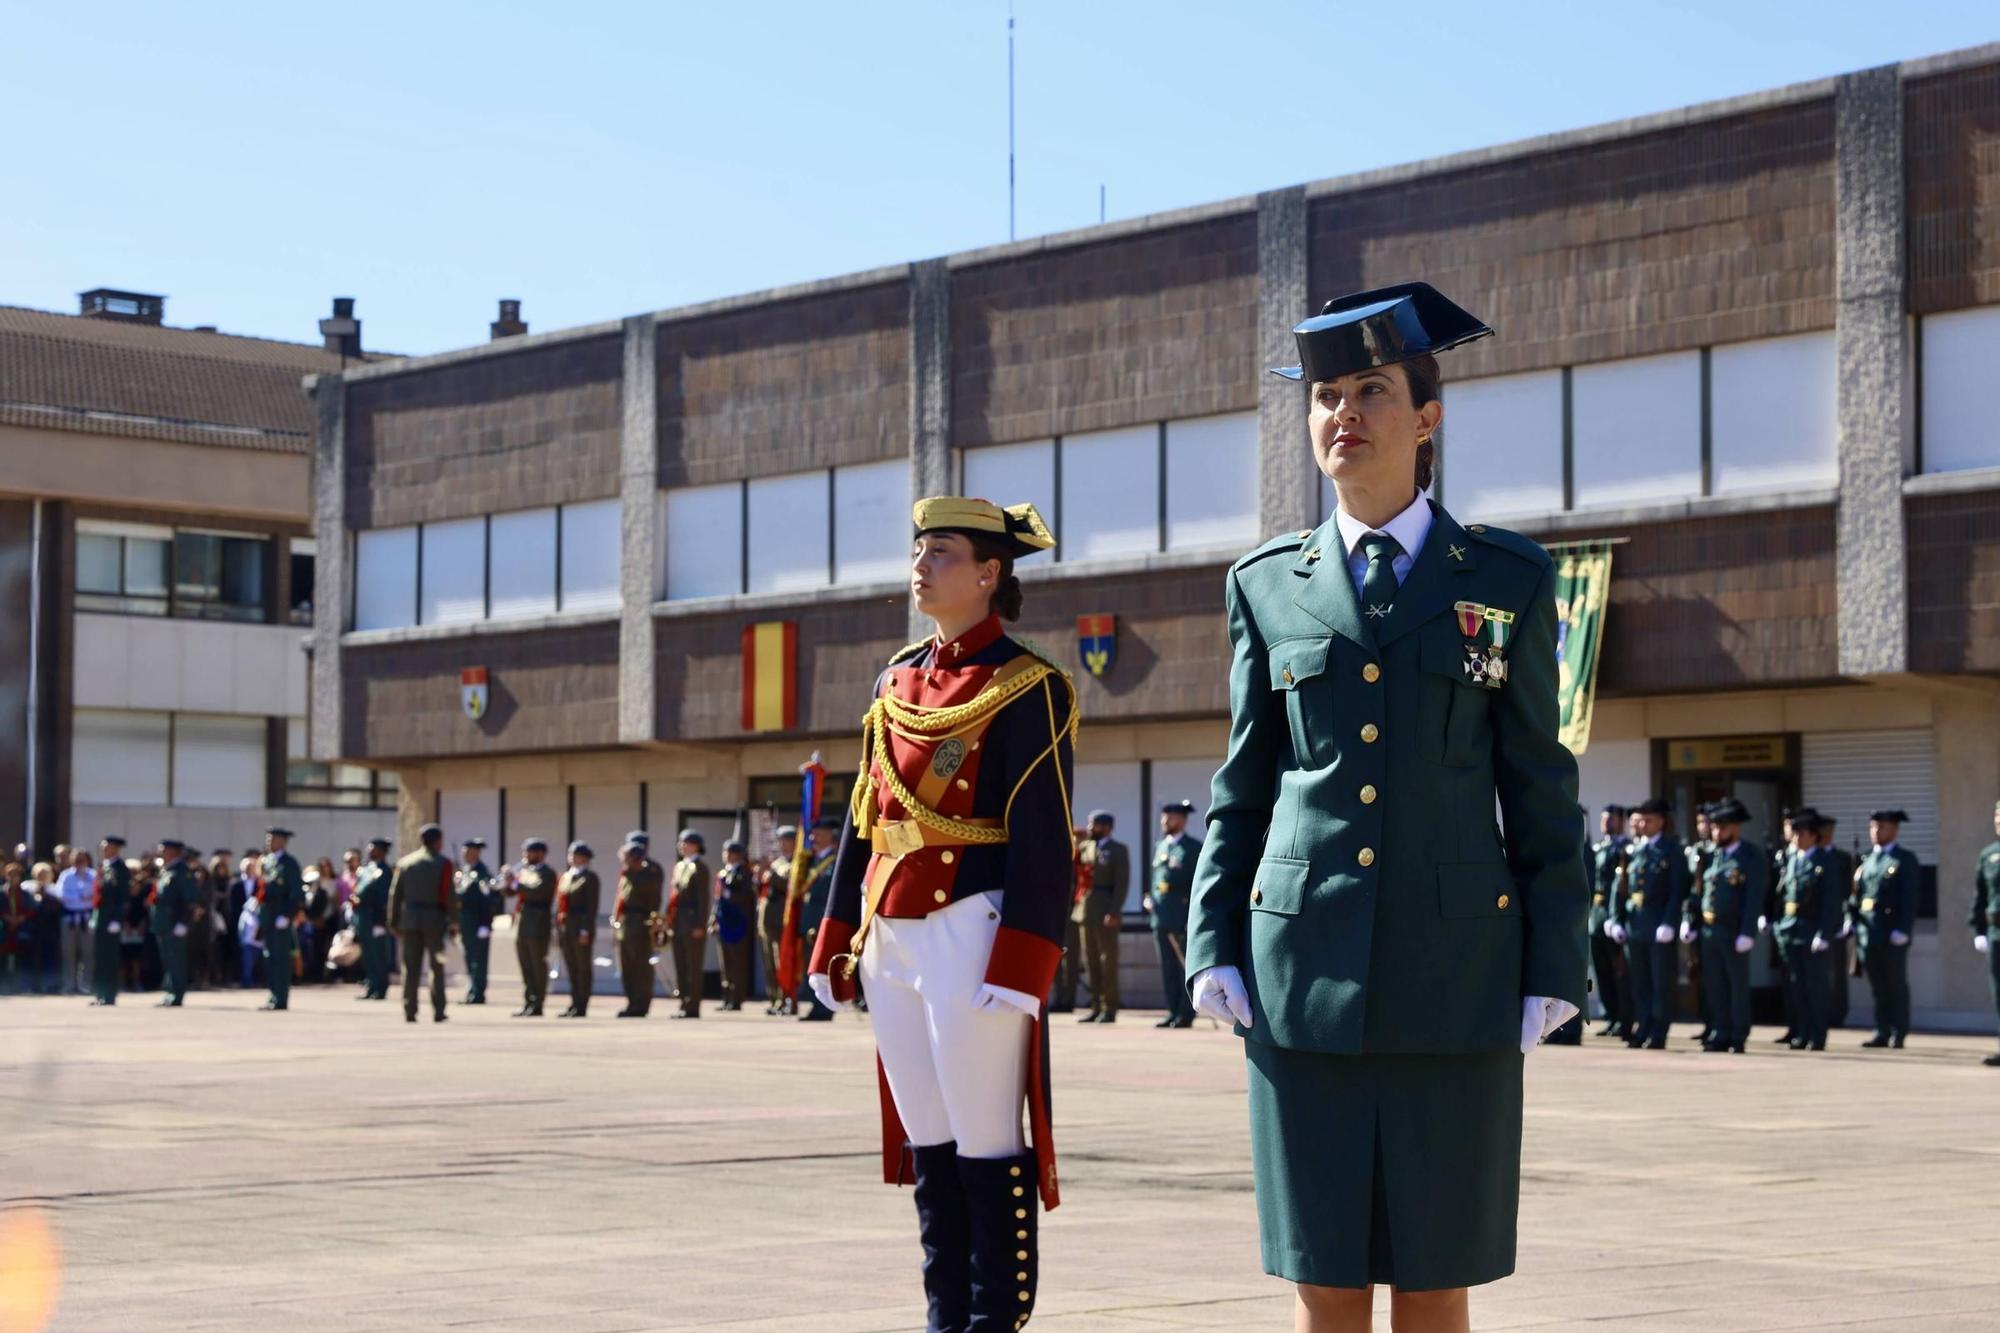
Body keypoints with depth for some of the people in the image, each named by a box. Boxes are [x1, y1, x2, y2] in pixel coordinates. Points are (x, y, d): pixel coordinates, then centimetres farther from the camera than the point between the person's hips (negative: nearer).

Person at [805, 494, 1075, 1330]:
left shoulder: (1027, 686, -6)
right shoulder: (896, 681, 14)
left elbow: (1042, 841, -11)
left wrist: (1017, 970, -17)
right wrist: (836, 943, 14)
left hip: (972, 934, -7)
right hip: (893, 941, 7)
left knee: (987, 1147, -2)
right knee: (927, 1143, 11)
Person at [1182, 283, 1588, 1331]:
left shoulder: (1507, 581, 5)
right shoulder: (1266, 585, 9)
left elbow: (1539, 790, 4)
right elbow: (1242, 785, 11)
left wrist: (1554, 968, -1)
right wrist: (1214, 947, 3)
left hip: (1456, 974, -1)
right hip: (1303, 971, 1)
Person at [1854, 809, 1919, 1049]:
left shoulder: (1905, 860, -2)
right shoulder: (1867, 862, 17)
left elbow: (1909, 898, -9)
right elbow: (1857, 896, 16)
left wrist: (1902, 930, -17)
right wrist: (1854, 923, 6)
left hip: (1892, 934, -6)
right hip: (1868, 933, 6)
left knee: (1896, 984, 0)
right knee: (1877, 986, 8)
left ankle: (1898, 1035, 5)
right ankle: (1882, 1032, 13)